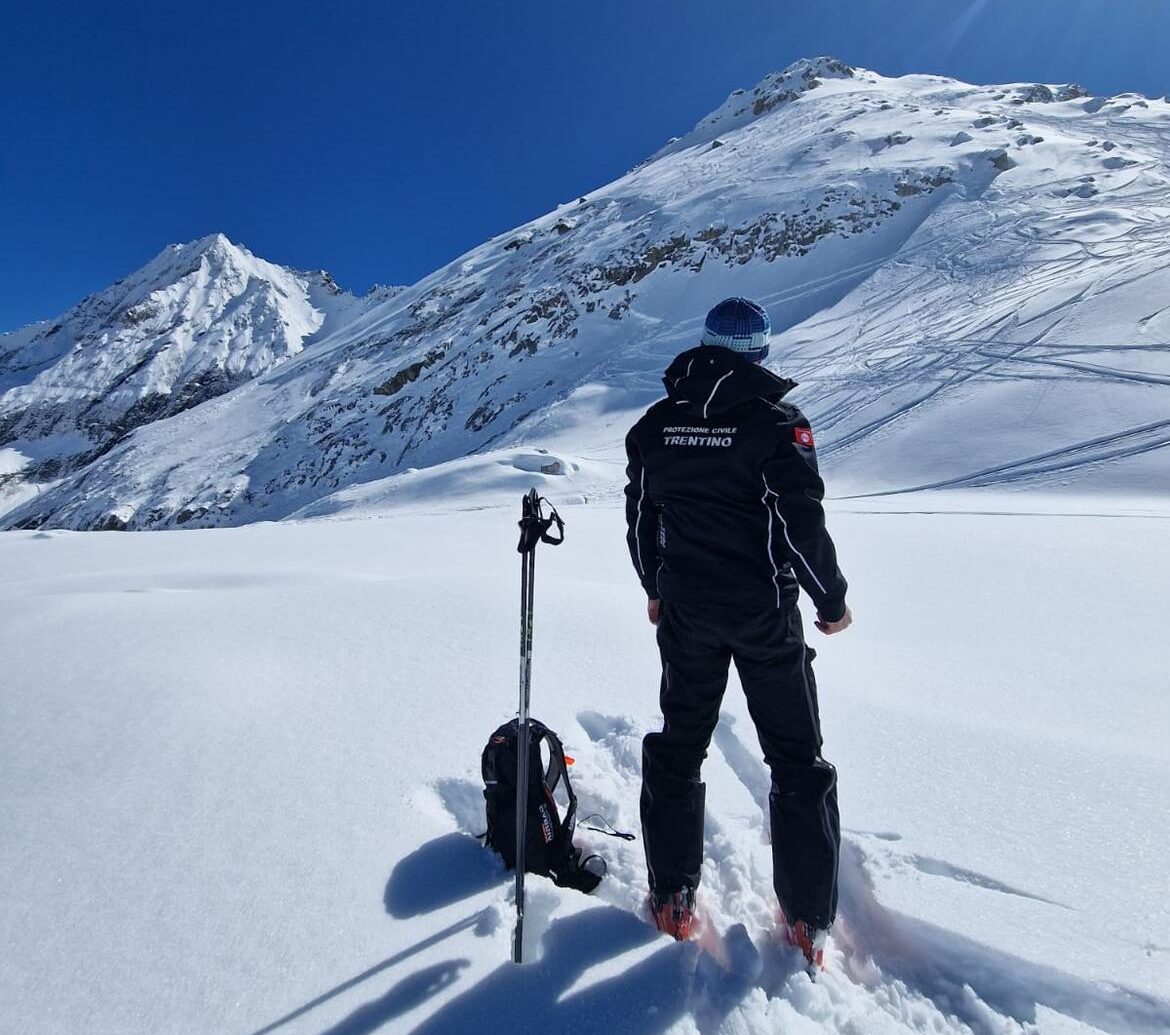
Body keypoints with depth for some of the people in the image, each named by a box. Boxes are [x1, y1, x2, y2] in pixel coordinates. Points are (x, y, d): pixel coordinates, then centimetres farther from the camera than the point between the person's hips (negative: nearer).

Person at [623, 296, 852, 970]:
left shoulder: (655, 425, 1)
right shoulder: (776, 422, -12)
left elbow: (641, 519, 8)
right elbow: (802, 524, -15)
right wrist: (833, 600, 0)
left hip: (685, 611, 4)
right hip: (765, 612, -3)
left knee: (679, 746, 19)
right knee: (797, 760, 13)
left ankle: (673, 898, 28)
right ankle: (809, 919, 23)